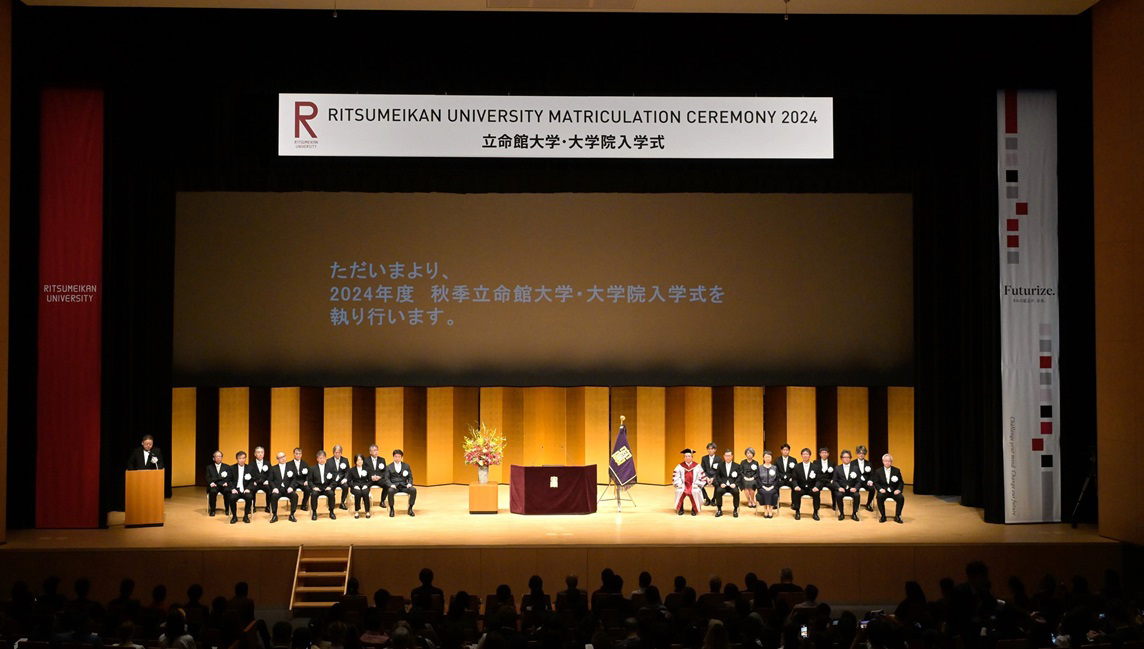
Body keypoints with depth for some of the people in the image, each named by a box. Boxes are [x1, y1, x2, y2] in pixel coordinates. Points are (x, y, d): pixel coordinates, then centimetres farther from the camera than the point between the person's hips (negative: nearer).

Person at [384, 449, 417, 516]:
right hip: (394, 486, -2)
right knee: (390, 491, -37)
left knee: (413, 490, -28)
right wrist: (391, 485, -18)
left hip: (404, 486, 2)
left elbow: (410, 477, 12)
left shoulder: (406, 466, 15)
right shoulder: (389, 467, 11)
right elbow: (387, 479, 2)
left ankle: (410, 509, -13)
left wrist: (409, 483, -10)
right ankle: (391, 509, -17)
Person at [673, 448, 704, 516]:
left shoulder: (697, 466, 3)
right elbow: (675, 477, 2)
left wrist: (696, 484, -10)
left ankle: (694, 509, -9)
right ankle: (680, 509, -10)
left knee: (695, 492, -34)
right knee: (679, 491, -33)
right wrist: (679, 484, -13)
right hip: (683, 485, 1)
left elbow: (701, 477, 3)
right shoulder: (680, 466, 4)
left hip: (693, 485, 0)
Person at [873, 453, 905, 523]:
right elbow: (876, 483, 5)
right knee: (879, 497, -34)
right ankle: (883, 516, -18)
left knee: (901, 497, -29)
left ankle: (897, 516, -13)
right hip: (883, 491, -1)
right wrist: (880, 489, -15)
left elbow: (901, 483, 8)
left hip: (894, 491, 1)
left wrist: (898, 489, -12)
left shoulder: (896, 470, 7)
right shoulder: (878, 471, 6)